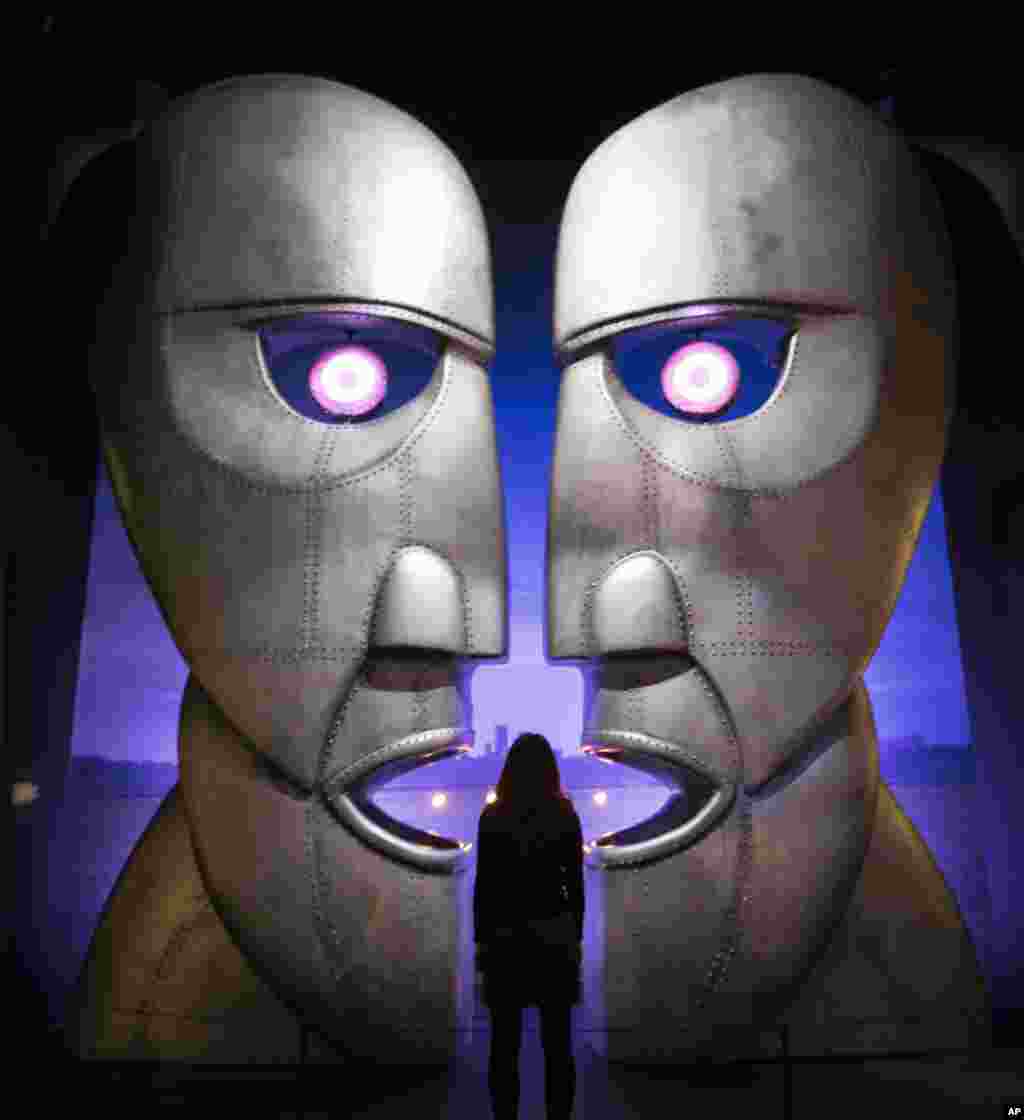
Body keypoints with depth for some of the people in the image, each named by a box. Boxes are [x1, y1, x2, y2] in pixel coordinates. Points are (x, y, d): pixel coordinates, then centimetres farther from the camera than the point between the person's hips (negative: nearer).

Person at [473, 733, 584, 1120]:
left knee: (505, 1041, 9)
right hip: (554, 937, 1)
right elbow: (575, 884, 0)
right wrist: (574, 937, 10)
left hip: (505, 938, -1)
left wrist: (481, 940, 3)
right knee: (557, 1043, 10)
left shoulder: (493, 816, -7)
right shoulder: (565, 815, -4)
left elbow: (483, 884, -6)